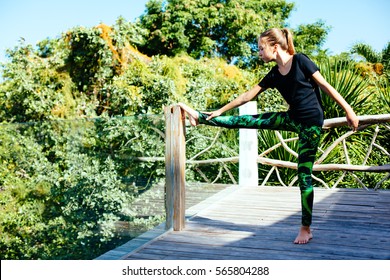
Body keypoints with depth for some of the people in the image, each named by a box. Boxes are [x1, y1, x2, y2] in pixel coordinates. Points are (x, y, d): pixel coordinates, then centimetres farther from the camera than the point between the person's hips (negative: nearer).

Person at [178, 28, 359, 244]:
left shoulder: (300, 61, -11)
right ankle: (201, 117, 17)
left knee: (304, 175, -4)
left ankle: (306, 229, 8)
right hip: (293, 119, 6)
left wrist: (348, 110, -9)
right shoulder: (274, 75, 7)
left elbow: (324, 85, -9)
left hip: (311, 123, -6)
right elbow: (249, 95, 11)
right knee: (247, 121, 2)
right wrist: (219, 111, 14)